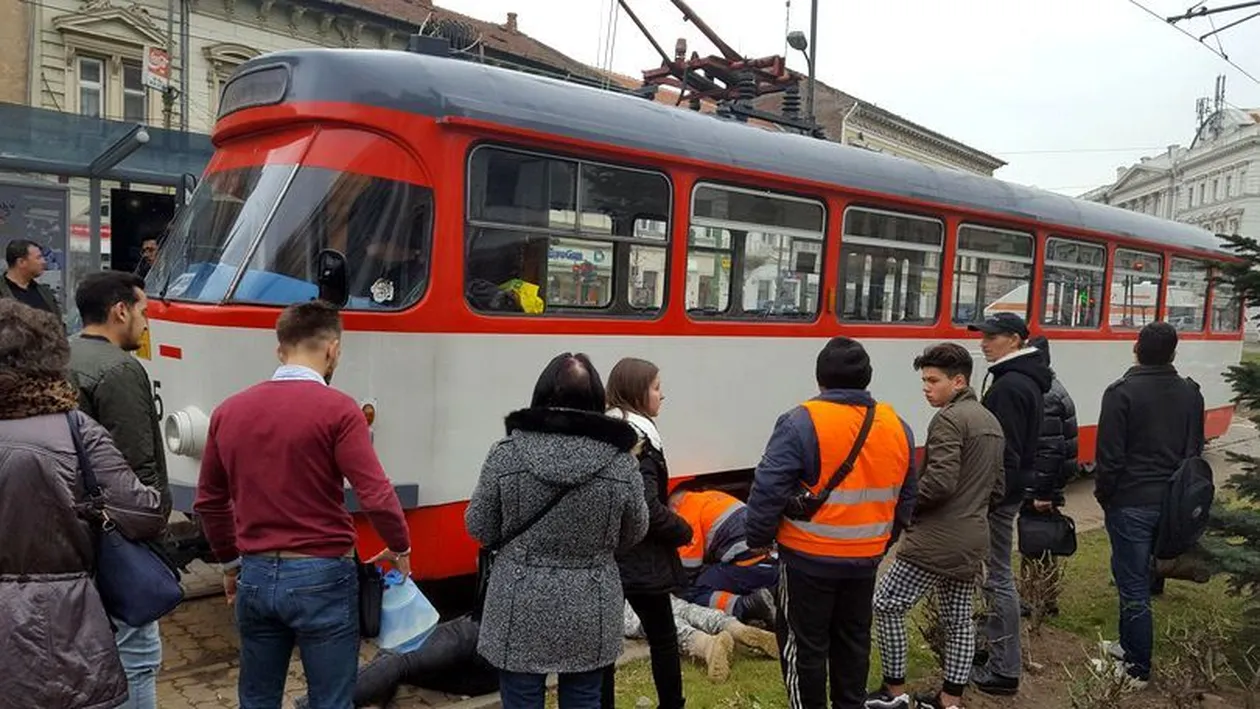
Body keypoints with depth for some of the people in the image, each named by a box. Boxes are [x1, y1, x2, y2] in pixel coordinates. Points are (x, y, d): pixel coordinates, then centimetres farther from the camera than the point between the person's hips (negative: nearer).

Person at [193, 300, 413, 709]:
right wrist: (400, 548, 2)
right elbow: (377, 496, -16)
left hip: (256, 576, 6)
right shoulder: (336, 409, -13)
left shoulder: (229, 411, 5)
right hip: (321, 577, -5)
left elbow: (209, 501, 15)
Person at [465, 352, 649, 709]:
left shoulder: (505, 454, -11)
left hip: (520, 612, -1)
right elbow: (633, 535, 3)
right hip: (589, 614, 1)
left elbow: (480, 529, -2)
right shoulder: (621, 462, -9)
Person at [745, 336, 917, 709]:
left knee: (804, 642, 10)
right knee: (853, 639, 21)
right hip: (866, 557, 6)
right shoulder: (897, 426, 1)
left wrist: (758, 539, -4)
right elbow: (905, 497, 11)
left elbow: (768, 488, -19)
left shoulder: (802, 422, -18)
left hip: (809, 557, -5)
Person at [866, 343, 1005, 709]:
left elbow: (940, 481, -25)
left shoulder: (948, 419, -15)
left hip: (937, 539, -9)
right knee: (958, 619, 15)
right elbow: (997, 489, 19)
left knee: (887, 606, 3)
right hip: (973, 541, 10)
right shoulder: (991, 422, 15)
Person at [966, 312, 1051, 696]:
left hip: (999, 493, -11)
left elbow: (1005, 453, -25)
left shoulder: (1009, 386, -20)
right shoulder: (1027, 381, 13)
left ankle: (1004, 670, 7)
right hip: (1011, 488, 11)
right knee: (997, 573, 19)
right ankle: (999, 652, 32)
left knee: (998, 578, -2)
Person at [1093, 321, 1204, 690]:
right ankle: (1130, 645, 33)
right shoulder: (1191, 393, 7)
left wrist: (1103, 494, -2)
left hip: (1131, 503, -6)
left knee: (1133, 584, 1)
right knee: (1136, 576, 20)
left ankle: (1138, 669, 9)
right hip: (1173, 504, 6)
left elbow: (1109, 455, -15)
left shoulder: (1122, 392, -14)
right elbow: (1196, 450, 13)